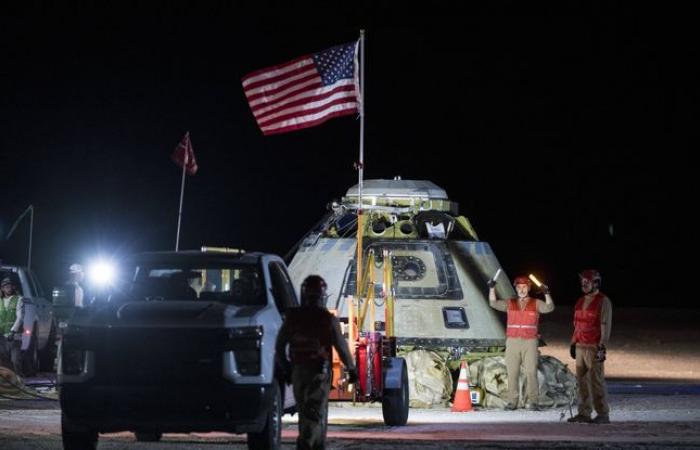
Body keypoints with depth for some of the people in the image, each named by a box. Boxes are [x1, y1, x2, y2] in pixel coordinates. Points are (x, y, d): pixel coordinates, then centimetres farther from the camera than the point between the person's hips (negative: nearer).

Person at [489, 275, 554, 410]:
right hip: (512, 342, 2)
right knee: (512, 373, 0)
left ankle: (532, 402, -7)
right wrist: (492, 289, -3)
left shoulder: (536, 303, 9)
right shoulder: (510, 303, 15)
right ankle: (512, 402, 3)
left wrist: (547, 294, -19)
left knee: (531, 372, -8)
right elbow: (494, 304, 8)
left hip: (530, 342, -2)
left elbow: (549, 308, -5)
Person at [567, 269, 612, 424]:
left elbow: (606, 325, -11)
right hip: (580, 347, 8)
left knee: (596, 381, -9)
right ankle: (584, 413, 11)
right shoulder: (580, 302, 17)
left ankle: (603, 414, -6)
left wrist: (602, 347, -17)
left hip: (594, 347, -8)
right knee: (582, 381, 7)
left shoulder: (603, 301, -6)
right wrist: (573, 343, 19)